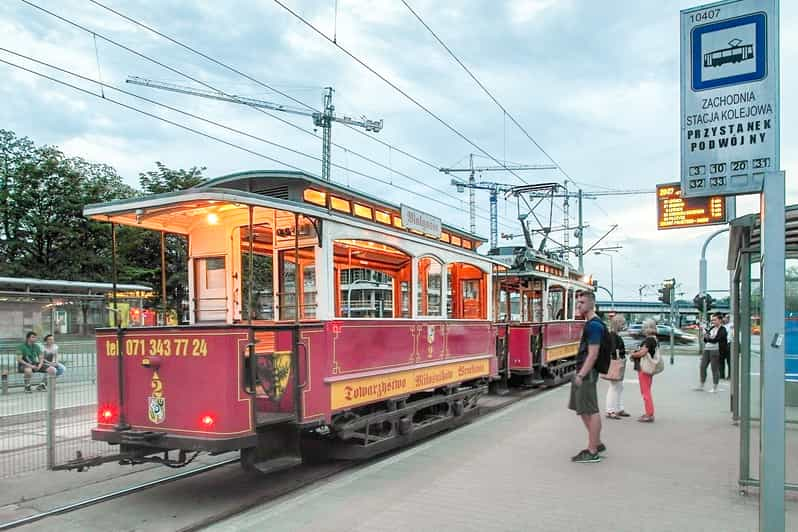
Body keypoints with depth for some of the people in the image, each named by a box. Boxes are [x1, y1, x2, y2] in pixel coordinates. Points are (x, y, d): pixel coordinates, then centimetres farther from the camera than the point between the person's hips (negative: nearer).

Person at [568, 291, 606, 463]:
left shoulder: (594, 325, -16)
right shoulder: (589, 323, 15)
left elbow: (593, 354, -21)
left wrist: (581, 375, -22)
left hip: (587, 373, -10)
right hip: (583, 371, 10)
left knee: (591, 411, -4)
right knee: (583, 409, 17)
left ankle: (592, 452, 3)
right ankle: (597, 443, 28)